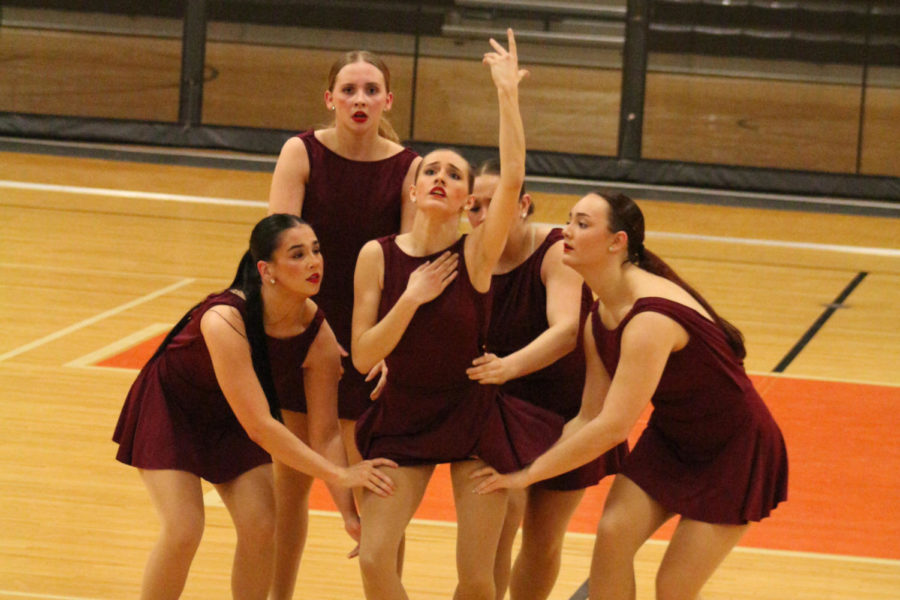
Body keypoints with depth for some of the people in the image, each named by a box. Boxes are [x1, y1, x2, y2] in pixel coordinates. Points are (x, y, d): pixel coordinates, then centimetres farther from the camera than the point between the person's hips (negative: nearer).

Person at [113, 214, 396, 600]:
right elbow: (259, 426, -38)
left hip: (228, 422, 5)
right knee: (183, 532, -16)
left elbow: (325, 433, -13)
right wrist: (338, 474, -35)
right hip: (169, 409, -5)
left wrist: (349, 512, -21)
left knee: (261, 527, -8)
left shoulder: (319, 336, -21)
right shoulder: (224, 320, -38)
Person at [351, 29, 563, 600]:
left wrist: (508, 94, -29)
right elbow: (363, 357, -9)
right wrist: (412, 298, -20)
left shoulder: (477, 252, -10)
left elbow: (512, 179, -27)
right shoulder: (378, 256, -6)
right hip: (402, 416, 1)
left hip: (473, 415, -1)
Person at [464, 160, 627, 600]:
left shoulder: (555, 251, -21)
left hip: (569, 410, -2)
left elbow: (566, 330, -36)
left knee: (544, 541, 10)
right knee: (496, 528, -16)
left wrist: (509, 366, -53)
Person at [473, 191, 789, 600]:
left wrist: (528, 473, -23)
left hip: (734, 452, -8)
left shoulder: (651, 320, -32)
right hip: (671, 438, 8)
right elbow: (590, 419, 0)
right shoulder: (599, 320, -3)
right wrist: (519, 463, -11)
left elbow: (613, 427, -31)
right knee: (613, 533, -12)